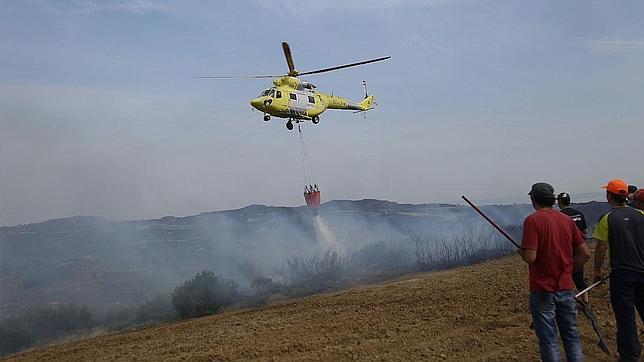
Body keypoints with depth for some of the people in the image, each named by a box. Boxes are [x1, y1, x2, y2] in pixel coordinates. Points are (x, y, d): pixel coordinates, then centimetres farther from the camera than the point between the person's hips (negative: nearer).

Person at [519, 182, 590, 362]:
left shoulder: (532, 220, -14)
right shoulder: (567, 219, 4)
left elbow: (530, 257, -21)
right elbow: (585, 254, 5)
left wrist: (521, 251, 0)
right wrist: (568, 270, 15)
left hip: (542, 289, -5)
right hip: (566, 287, 5)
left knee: (548, 340, 4)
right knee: (572, 336, 16)